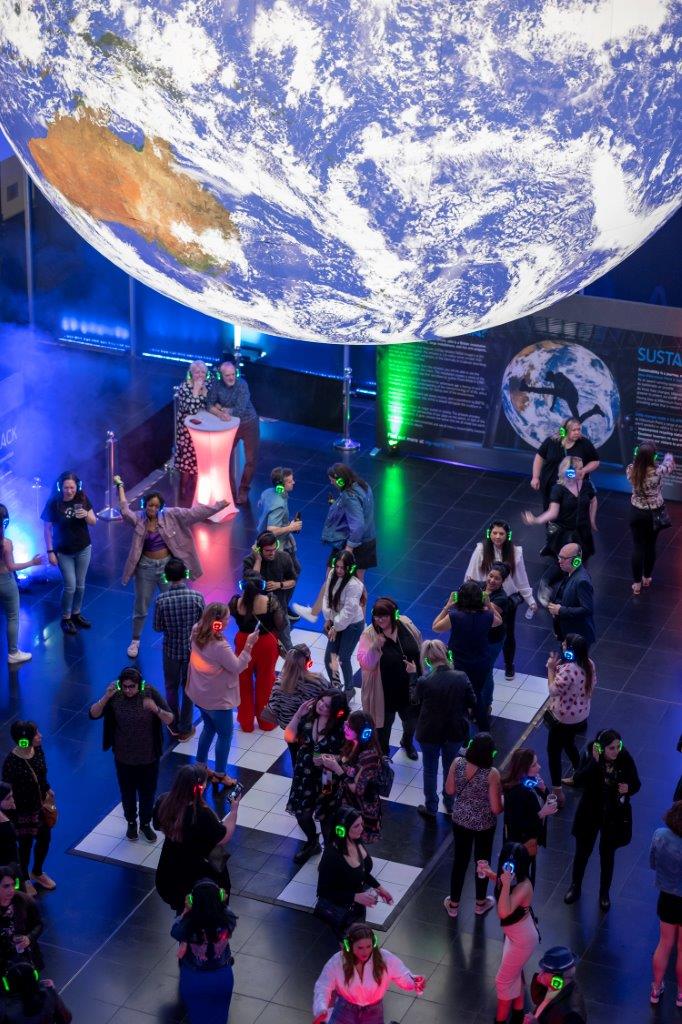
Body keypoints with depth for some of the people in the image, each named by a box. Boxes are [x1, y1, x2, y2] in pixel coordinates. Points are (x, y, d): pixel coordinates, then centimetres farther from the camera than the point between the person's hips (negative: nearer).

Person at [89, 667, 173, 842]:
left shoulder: (150, 693, -19)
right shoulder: (115, 695, -18)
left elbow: (169, 720, -18)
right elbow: (94, 714, -19)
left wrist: (156, 709, -39)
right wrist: (106, 697, -36)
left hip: (149, 756, 0)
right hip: (124, 756, 0)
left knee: (148, 792, 19)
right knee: (128, 792, 20)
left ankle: (146, 824, 43)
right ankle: (131, 823, 45)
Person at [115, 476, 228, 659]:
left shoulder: (170, 515, -9)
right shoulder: (138, 519, -10)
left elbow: (192, 513, -12)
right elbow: (125, 511, -24)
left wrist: (217, 506, -18)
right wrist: (120, 486, -21)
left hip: (167, 565, 1)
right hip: (146, 568, -1)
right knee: (141, 607, 11)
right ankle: (135, 641, 29)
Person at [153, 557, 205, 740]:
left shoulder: (162, 600, -20)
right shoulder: (197, 597, -19)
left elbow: (157, 627, -9)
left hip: (171, 649, 0)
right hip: (192, 649, 0)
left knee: (171, 688, 21)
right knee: (189, 688, 17)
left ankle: (174, 726, 34)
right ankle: (185, 729, 26)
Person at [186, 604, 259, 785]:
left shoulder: (197, 633, -11)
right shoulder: (219, 646, -33)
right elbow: (237, 667, -24)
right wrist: (248, 646, -24)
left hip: (200, 695, 8)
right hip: (217, 699, -8)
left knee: (209, 727, 28)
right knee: (225, 734, 12)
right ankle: (220, 774, 24)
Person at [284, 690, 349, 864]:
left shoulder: (340, 729, -23)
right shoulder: (308, 716, -12)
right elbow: (289, 737, -5)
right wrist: (298, 715, -15)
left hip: (326, 779, -4)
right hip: (304, 775, 4)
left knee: (325, 816, 10)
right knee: (301, 813, 17)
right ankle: (312, 843, 47)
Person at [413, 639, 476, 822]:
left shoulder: (423, 682, -24)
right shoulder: (461, 678, -17)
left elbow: (417, 704, -6)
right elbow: (472, 705, -6)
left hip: (430, 733, -2)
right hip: (455, 732, 2)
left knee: (430, 770, 18)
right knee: (450, 767, 24)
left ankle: (431, 809, 31)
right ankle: (450, 805, 40)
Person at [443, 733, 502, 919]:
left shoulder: (457, 763, -19)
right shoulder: (492, 774, -29)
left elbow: (449, 790, -4)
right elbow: (496, 809, -21)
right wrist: (503, 799, -1)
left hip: (460, 820, 3)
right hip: (484, 824, -3)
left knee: (460, 859, 22)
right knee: (482, 861, 21)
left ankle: (453, 904, 37)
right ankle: (480, 903, 42)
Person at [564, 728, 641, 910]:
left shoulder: (625, 760, -18)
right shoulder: (590, 756, -19)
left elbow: (636, 784, -5)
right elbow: (577, 781, -29)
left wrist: (628, 788, -28)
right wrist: (594, 761, -36)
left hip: (614, 816, 0)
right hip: (590, 813, 0)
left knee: (607, 854, 16)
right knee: (582, 851, 17)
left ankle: (604, 893, 38)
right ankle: (575, 888, 42)